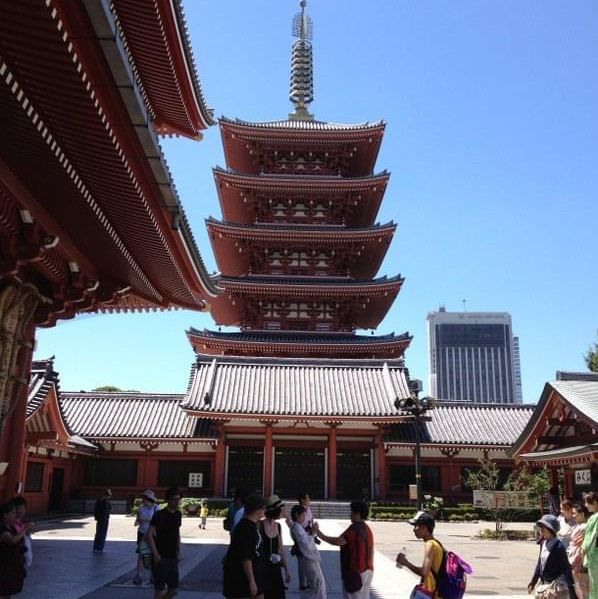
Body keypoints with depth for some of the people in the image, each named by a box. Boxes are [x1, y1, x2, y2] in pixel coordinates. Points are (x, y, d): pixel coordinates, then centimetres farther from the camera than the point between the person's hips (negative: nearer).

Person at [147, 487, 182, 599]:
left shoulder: (178, 514, 8)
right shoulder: (159, 515, -13)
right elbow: (149, 535, -17)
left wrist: (178, 552, 14)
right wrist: (155, 554, -18)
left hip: (173, 558, 7)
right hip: (161, 558, -7)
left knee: (173, 589, 9)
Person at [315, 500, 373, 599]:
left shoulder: (355, 529, -18)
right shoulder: (367, 529, 12)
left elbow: (338, 541, -30)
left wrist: (319, 534, -27)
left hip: (355, 571, -9)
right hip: (368, 570, 9)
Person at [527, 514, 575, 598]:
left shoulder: (558, 545, -18)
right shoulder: (543, 543, 5)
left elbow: (566, 567, -17)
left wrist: (571, 586, -19)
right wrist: (533, 581, 19)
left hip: (558, 586, -8)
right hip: (546, 584, 8)